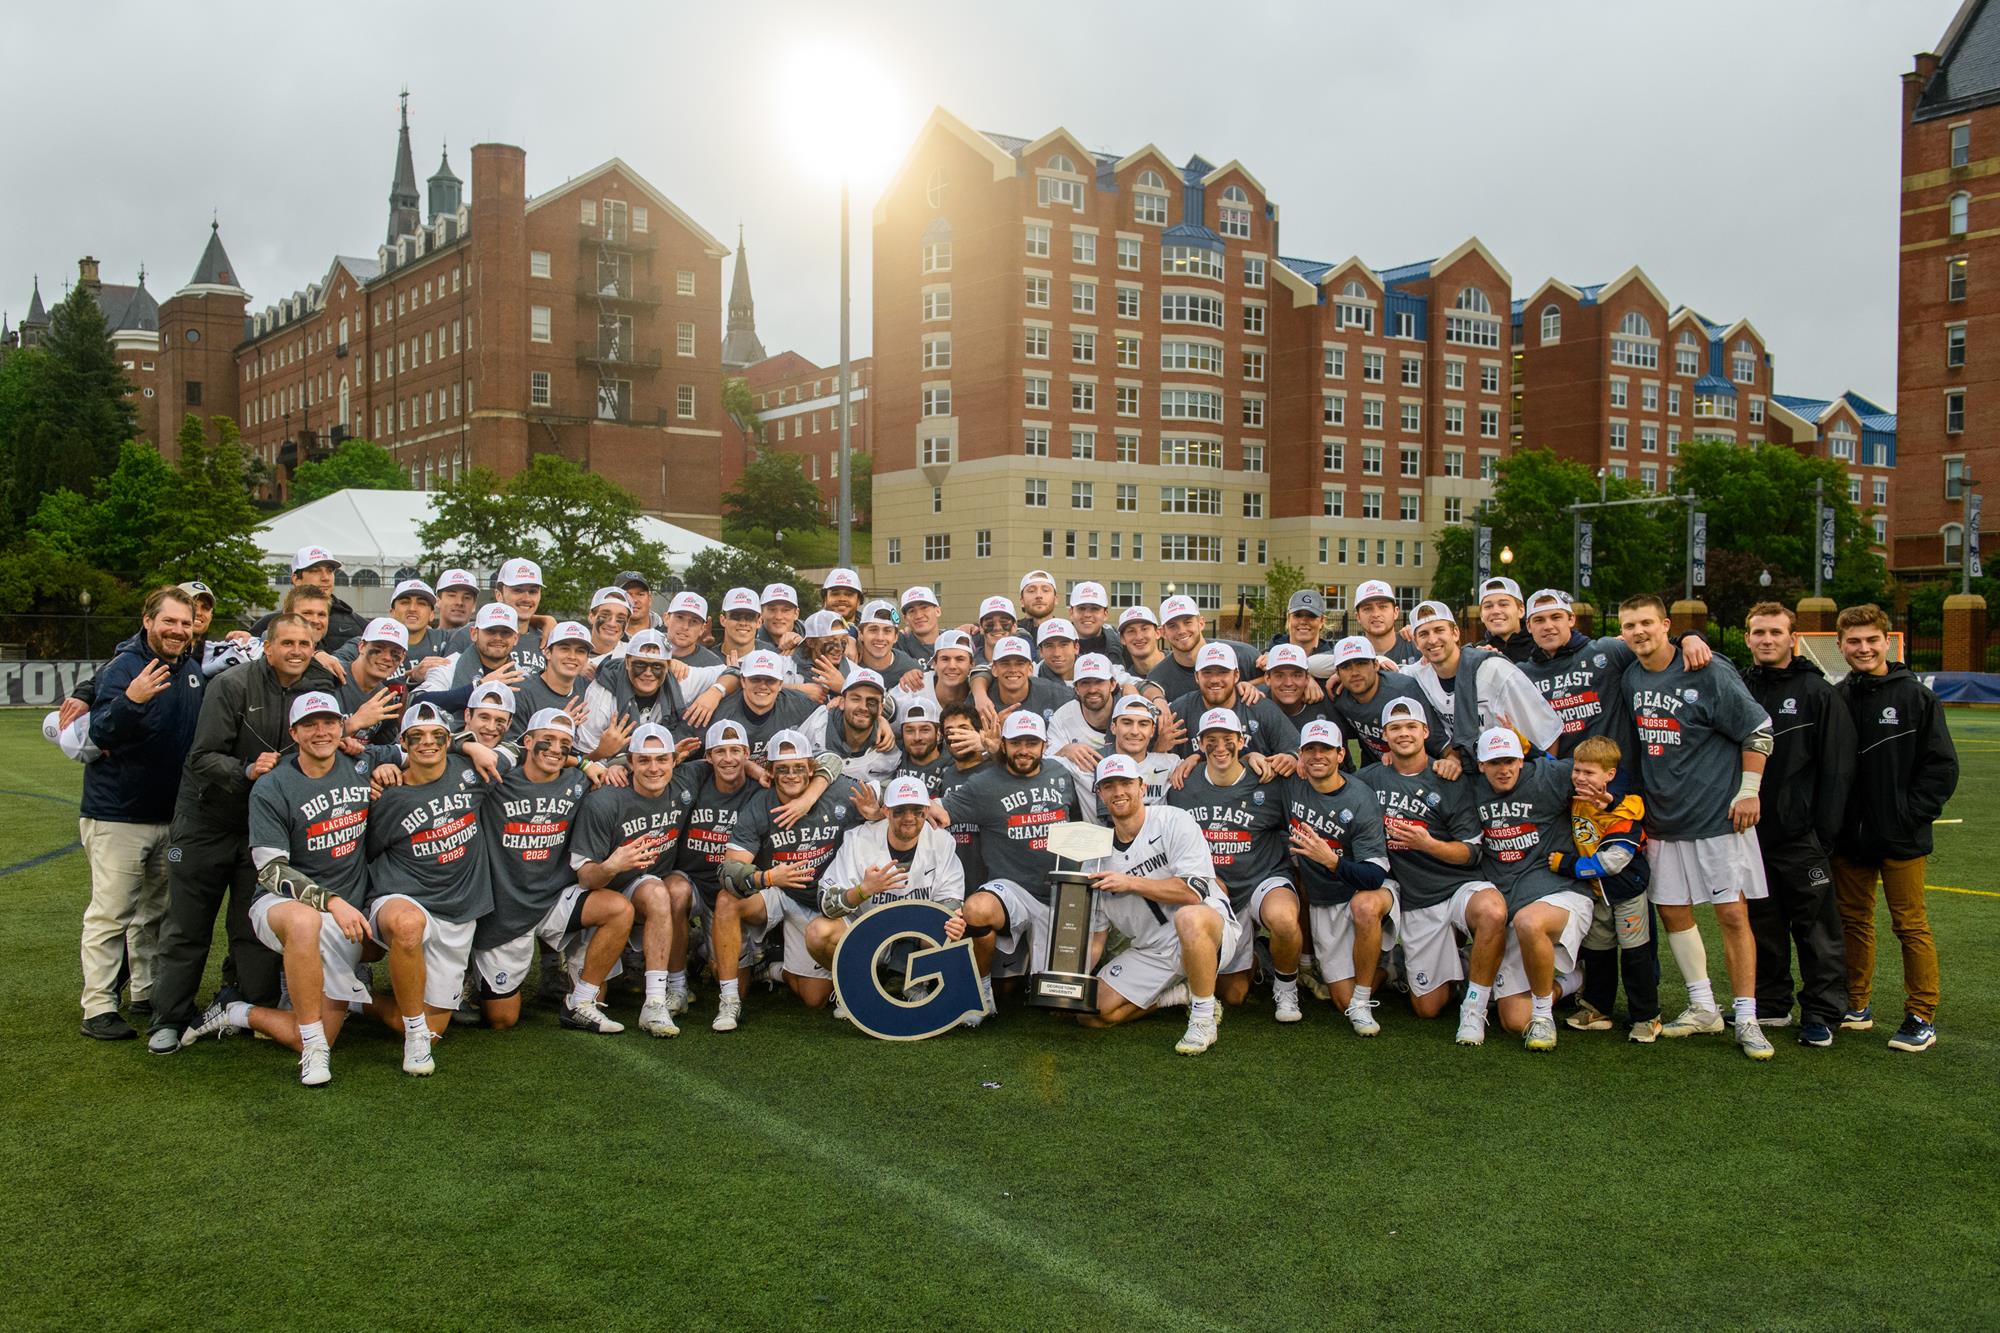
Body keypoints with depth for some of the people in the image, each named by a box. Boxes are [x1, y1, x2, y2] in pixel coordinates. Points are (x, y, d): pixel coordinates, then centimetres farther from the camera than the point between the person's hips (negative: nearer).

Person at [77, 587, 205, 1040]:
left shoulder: (193, 668, 5)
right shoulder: (123, 668, -15)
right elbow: (101, 734, -25)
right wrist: (130, 701, -44)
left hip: (172, 814, 7)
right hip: (118, 815, -7)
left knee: (156, 912, 16)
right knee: (110, 914, -3)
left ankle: (149, 994, 27)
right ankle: (99, 1008, 2)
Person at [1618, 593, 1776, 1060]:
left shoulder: (1707, 674, -13)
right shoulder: (1628, 678, 4)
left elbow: (1758, 731, -7)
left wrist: (1749, 793, -8)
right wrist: (1638, 803, 16)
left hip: (1718, 814, -6)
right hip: (1661, 819, 6)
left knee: (1732, 913, -4)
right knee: (1672, 911, 8)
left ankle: (1747, 1019, 3)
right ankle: (1703, 1008, 21)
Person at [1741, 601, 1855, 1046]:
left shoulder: (1817, 692, -3)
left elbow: (1837, 768, -6)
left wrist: (1826, 830, -10)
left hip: (1800, 835, -4)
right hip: (1749, 832, 4)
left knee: (1817, 926, 1)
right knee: (1762, 924, 12)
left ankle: (1822, 1013, 9)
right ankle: (1770, 1005, 23)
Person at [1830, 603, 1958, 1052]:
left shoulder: (1916, 697, -4)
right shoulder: (1834, 699, 5)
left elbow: (1942, 766, -4)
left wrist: (1911, 814, -11)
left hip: (1901, 838, -4)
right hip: (1849, 837, 4)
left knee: (1910, 925, 1)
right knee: (1854, 921, 12)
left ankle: (1922, 1018, 9)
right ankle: (1856, 1006, 24)